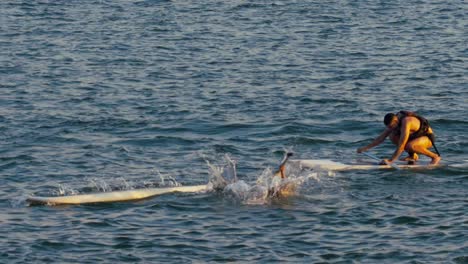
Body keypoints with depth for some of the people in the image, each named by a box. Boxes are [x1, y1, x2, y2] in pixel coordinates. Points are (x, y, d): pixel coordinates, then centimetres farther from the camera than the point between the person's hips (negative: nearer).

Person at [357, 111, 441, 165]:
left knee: (409, 146, -38)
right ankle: (412, 155, 6)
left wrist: (390, 160, -38)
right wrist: (366, 148, -4)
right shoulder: (393, 122, -8)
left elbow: (401, 145, -37)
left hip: (428, 137, -8)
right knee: (392, 136, -9)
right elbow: (381, 138, 1)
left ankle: (434, 156, -15)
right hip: (415, 136, 8)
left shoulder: (406, 122, -34)